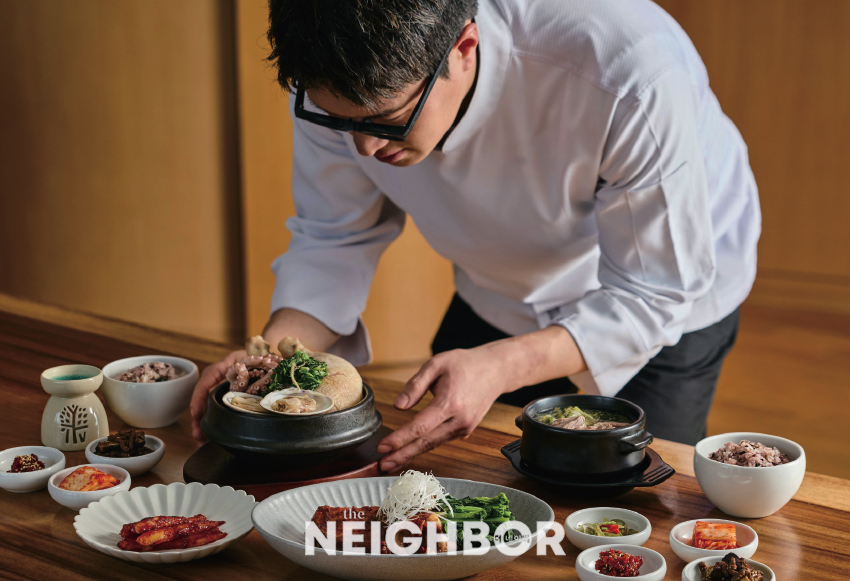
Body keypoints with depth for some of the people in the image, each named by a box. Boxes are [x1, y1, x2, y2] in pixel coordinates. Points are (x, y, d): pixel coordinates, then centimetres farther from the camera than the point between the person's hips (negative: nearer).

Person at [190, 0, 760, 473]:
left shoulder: (632, 76, -43)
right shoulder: (341, 80, -28)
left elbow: (655, 291, -31)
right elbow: (335, 239, -13)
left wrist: (499, 367, -45)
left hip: (660, 317, -3)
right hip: (501, 303, 4)